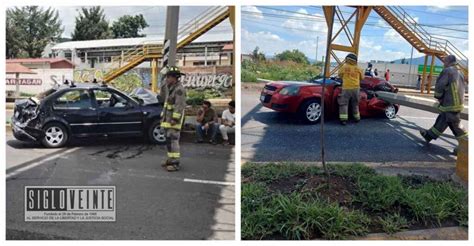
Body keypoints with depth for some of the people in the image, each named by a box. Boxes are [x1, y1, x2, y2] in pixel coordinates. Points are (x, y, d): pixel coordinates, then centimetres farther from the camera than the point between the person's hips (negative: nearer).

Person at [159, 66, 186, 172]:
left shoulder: (179, 89, -16)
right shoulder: (171, 88, 15)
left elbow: (180, 105, -22)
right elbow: (162, 95, 28)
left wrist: (175, 118, -26)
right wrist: (164, 84, 14)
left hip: (174, 118, -10)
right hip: (168, 118, 10)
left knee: (173, 140, -12)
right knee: (169, 140, 14)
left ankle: (175, 163, -11)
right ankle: (171, 160, 23)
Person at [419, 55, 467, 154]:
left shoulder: (447, 71, -13)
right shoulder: (459, 73, 15)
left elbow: (439, 86, -19)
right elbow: (463, 87, 22)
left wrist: (438, 97, -1)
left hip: (451, 105, -10)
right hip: (458, 102, 10)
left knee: (455, 125, -3)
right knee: (442, 120, 19)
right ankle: (429, 135, 32)